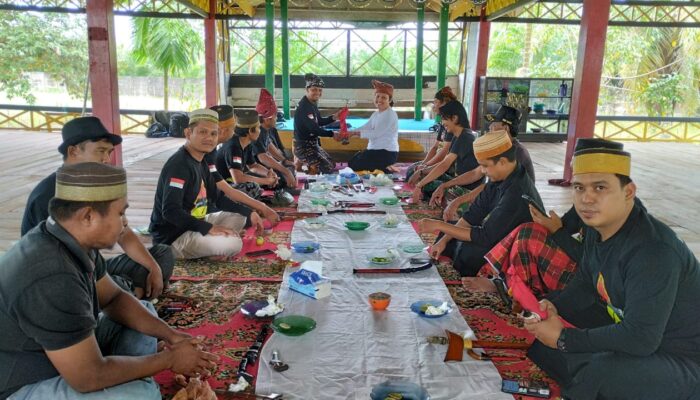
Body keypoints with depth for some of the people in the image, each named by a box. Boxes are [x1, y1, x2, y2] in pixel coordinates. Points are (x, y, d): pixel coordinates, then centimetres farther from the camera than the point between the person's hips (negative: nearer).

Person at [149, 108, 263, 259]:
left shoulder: (200, 163, 9)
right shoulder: (178, 165, -22)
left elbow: (216, 198, 16)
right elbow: (170, 211, -31)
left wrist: (249, 213, 7)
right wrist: (209, 228, -30)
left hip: (193, 226, 10)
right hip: (173, 237, -10)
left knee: (238, 218, 16)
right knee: (232, 244, -24)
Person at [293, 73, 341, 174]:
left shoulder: (313, 104, 7)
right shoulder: (304, 107, -21)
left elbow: (319, 122, 17)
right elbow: (314, 128, -26)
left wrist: (333, 118, 1)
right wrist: (332, 134, -26)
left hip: (313, 144, 10)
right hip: (304, 146, -10)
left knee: (332, 165, 20)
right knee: (327, 169, -14)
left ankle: (302, 162, 19)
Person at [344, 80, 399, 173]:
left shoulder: (390, 115, -16)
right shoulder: (376, 114, 14)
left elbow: (376, 134, -21)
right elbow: (365, 127, 3)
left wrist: (355, 133, -20)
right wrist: (349, 132, -13)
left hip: (387, 153, -9)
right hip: (375, 150, 9)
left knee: (356, 166, -6)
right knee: (351, 162, 13)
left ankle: (385, 171, 0)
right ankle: (382, 169, 14)